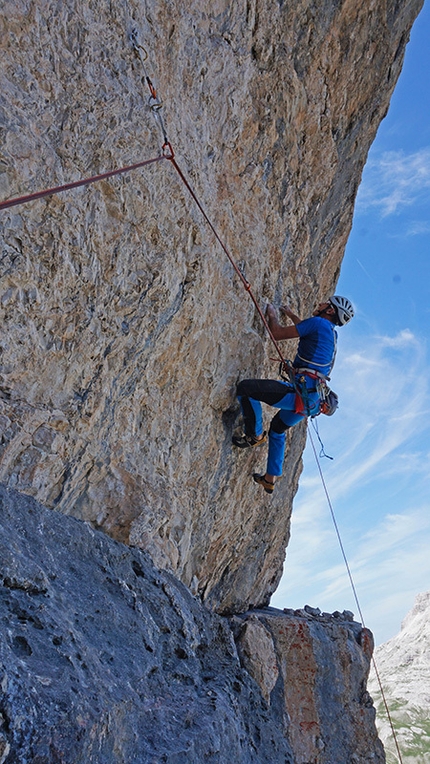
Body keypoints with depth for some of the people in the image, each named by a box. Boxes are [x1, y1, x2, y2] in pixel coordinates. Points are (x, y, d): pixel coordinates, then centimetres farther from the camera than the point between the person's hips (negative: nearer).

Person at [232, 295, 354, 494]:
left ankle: (256, 435, -1)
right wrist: (291, 315, 51)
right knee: (278, 427, 31)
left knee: (245, 388, -16)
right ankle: (270, 478, 36)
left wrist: (272, 314, 11)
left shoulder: (319, 323, -7)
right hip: (312, 399, 11)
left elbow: (278, 333, -6)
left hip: (302, 391, -11)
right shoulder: (331, 333, 20)